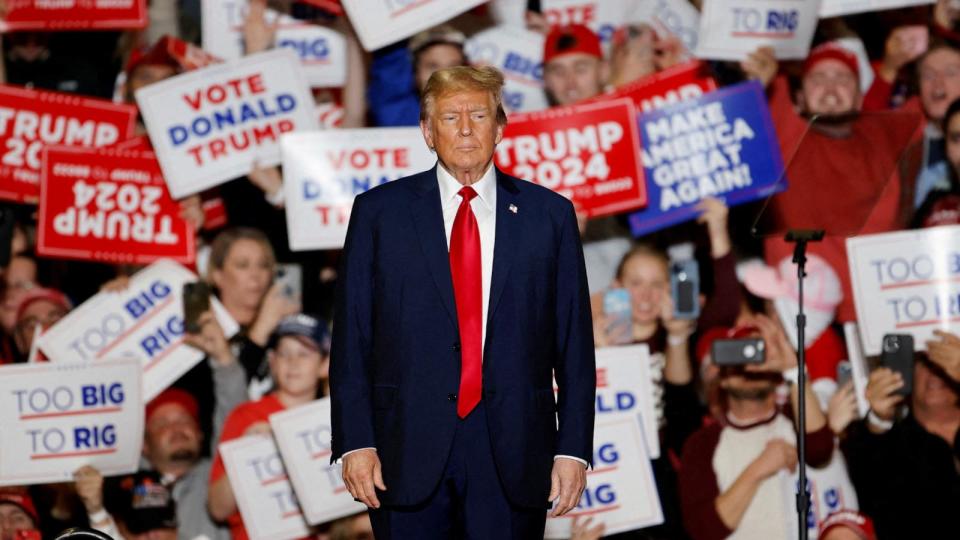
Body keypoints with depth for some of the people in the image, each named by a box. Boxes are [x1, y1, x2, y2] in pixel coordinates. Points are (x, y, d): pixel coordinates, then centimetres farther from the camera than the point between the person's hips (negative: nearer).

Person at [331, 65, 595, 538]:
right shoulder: (379, 211, 6)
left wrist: (573, 447, -1)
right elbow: (351, 338, 3)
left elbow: (574, 342, 6)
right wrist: (355, 443, -5)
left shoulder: (549, 215, 7)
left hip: (513, 455, 0)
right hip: (410, 454, 0)